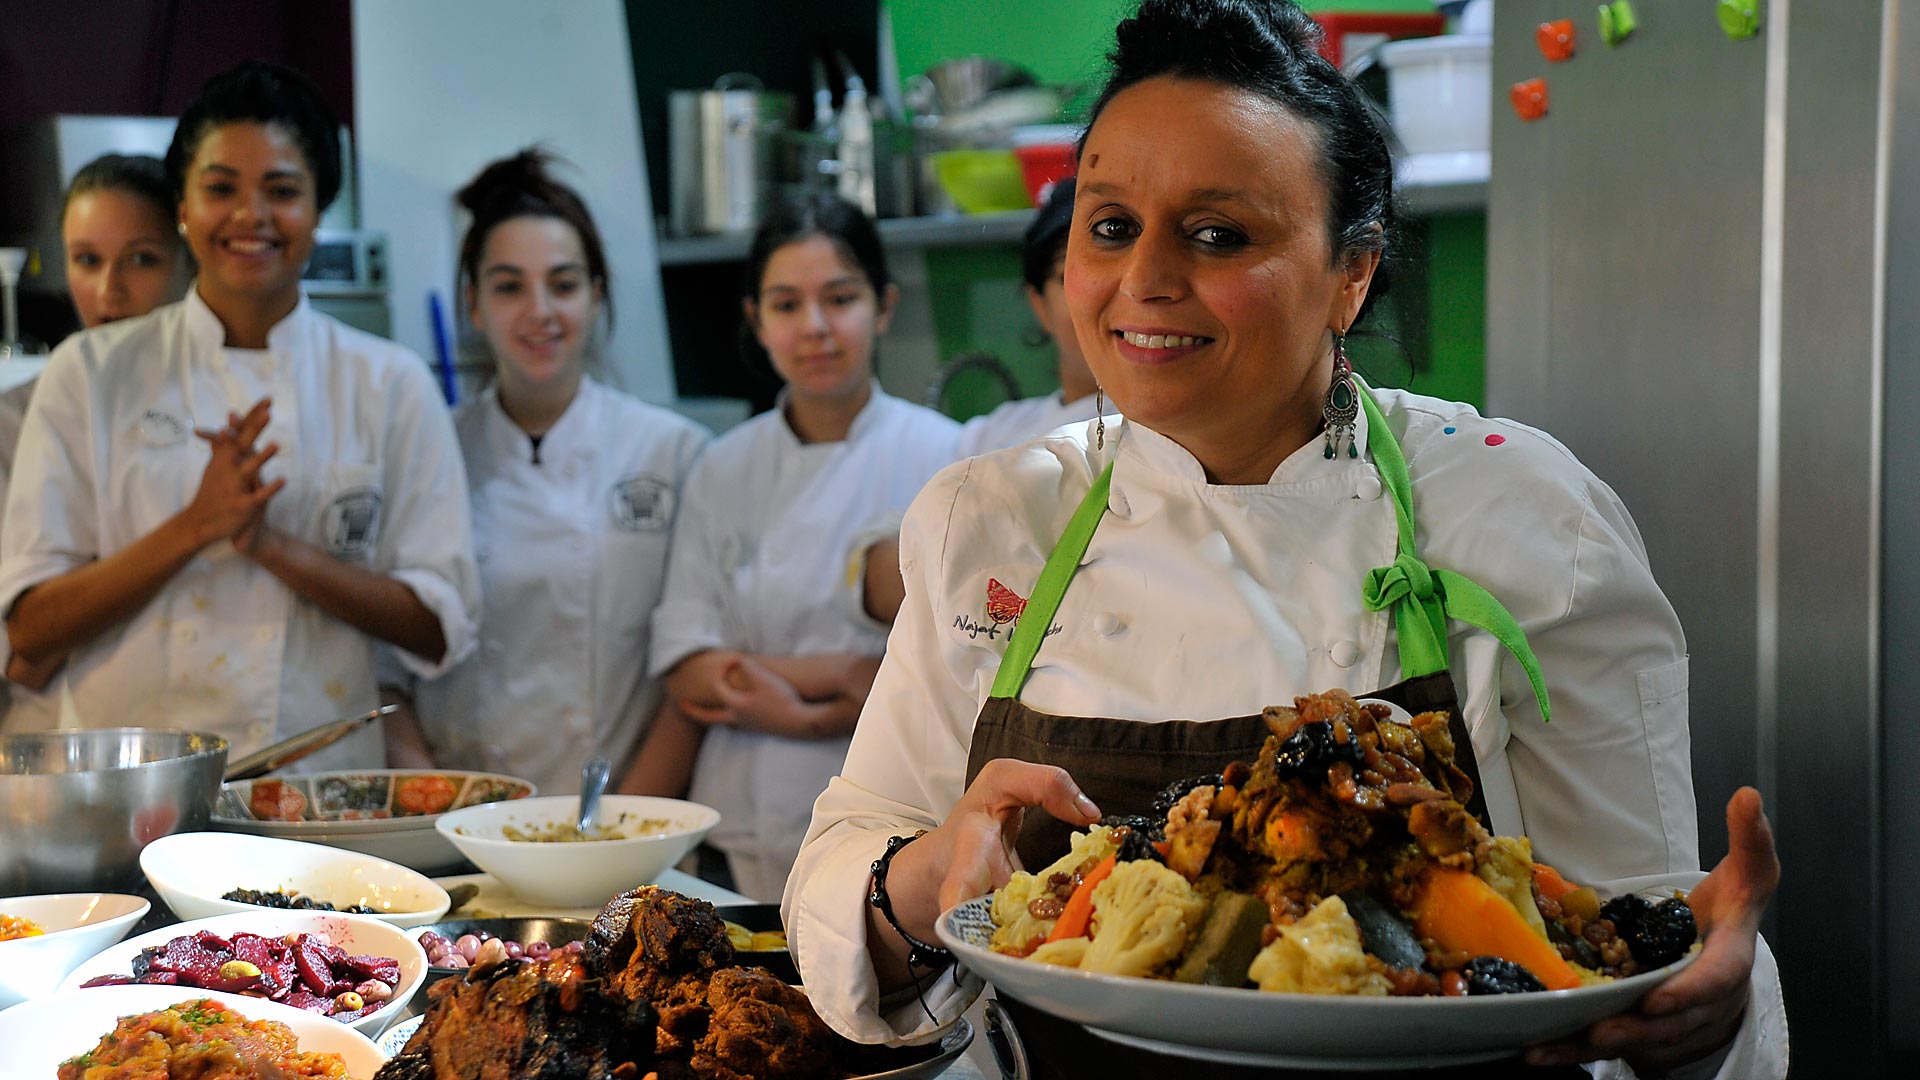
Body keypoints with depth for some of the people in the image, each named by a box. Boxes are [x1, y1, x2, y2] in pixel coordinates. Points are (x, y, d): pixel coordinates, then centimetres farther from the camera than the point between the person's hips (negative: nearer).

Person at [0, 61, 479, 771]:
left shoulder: (390, 385, 7)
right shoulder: (91, 373, 7)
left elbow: (438, 629, 3)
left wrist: (270, 541, -9)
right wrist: (195, 527, -12)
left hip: (322, 781, 0)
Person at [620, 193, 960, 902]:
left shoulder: (940, 458, -3)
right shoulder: (722, 471, 7)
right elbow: (689, 681, 2)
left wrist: (807, 716, -14)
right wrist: (842, 673, -10)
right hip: (745, 838, 3)